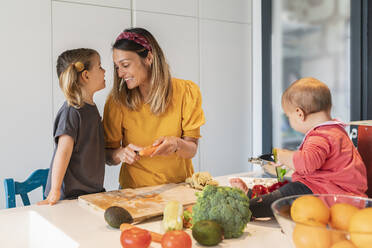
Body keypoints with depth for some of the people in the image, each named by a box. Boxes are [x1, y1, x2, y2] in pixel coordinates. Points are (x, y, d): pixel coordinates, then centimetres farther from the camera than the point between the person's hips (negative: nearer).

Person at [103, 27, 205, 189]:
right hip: (135, 189, 2)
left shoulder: (186, 92, -7)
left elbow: (191, 150, -3)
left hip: (178, 187, -1)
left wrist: (176, 144, -25)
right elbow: (107, 156, -1)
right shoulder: (117, 100, -6)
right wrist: (120, 154, -23)